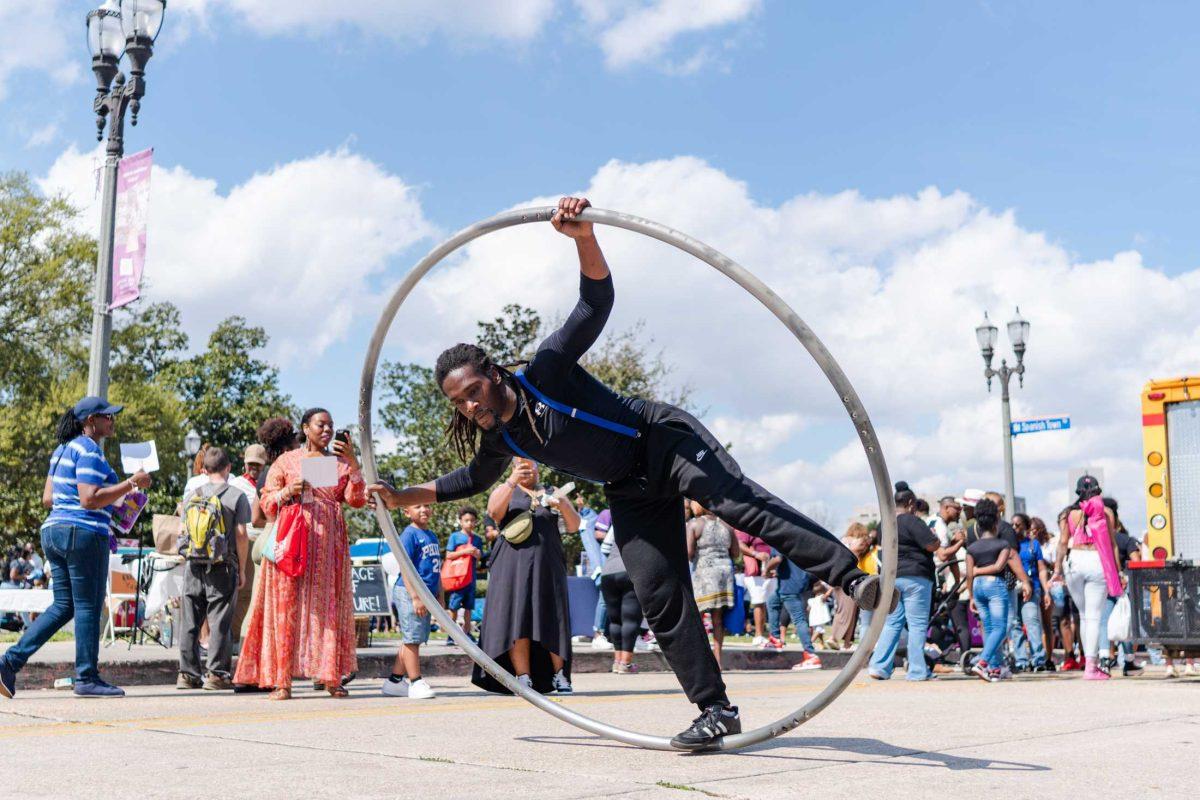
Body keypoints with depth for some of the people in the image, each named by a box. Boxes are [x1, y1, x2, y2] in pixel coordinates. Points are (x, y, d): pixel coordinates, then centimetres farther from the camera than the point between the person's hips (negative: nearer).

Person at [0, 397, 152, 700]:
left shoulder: (63, 449, 17)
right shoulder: (89, 451, -12)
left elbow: (47, 498, 18)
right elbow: (90, 499, -21)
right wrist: (131, 483, -17)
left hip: (53, 530, 9)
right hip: (83, 533, -9)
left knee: (63, 606, 13)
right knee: (88, 606, -2)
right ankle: (87, 678, 3)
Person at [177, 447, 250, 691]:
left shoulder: (192, 496, 9)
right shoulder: (237, 496, -2)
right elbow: (241, 535, -6)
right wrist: (242, 569, 1)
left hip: (194, 565, 3)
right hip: (223, 567, -3)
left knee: (189, 621, 8)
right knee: (220, 621, 1)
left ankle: (187, 673, 11)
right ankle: (216, 673, 1)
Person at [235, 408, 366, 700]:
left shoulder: (340, 462, 16)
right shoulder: (286, 460, 13)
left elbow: (357, 500, 3)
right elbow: (266, 502, 9)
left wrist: (353, 463, -6)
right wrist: (288, 491, -10)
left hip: (329, 542, 2)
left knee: (329, 605, -3)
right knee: (287, 606, -7)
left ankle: (331, 676, -2)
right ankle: (282, 680, -8)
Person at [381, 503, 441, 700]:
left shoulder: (432, 536, 16)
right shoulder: (409, 534, -9)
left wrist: (439, 597, 20)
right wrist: (415, 597, -20)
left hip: (427, 595, 8)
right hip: (408, 593, -8)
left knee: (411, 640, 12)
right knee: (412, 639, -5)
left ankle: (394, 681, 20)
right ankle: (415, 682, -2)